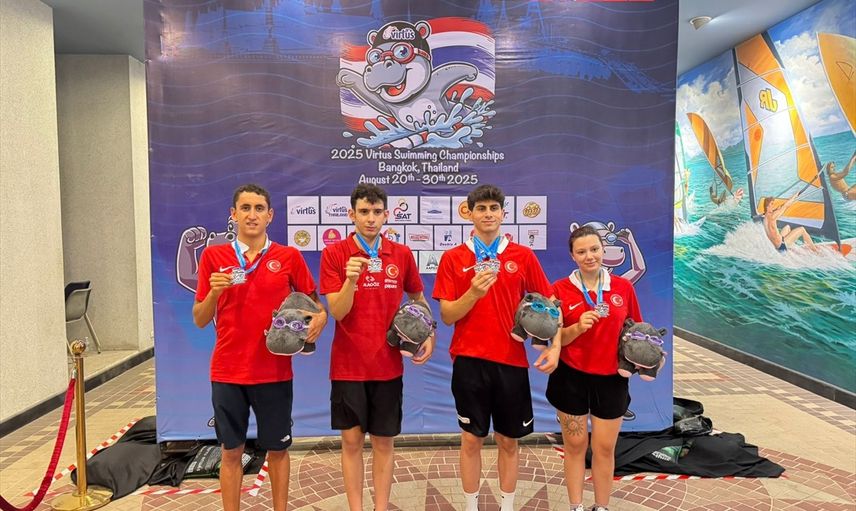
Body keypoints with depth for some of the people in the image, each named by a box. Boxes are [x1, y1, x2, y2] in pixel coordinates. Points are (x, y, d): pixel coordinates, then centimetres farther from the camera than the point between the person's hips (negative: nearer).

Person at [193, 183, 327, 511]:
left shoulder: (289, 257, -1)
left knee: (277, 448, 12)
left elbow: (314, 303, 7)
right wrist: (214, 291, -17)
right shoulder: (213, 256, 0)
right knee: (231, 450, 12)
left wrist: (320, 318, -15)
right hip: (228, 372, 0)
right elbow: (200, 320, 2)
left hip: (275, 371, 0)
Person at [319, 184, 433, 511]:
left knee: (384, 441, 10)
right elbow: (337, 312, -11)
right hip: (348, 365, -1)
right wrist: (351, 279, -28)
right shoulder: (334, 254, -6)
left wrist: (430, 335, 1)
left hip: (388, 364, 2)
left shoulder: (402, 254, 1)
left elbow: (418, 299, 14)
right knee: (352, 439, 8)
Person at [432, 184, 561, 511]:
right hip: (469, 360, -1)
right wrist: (474, 292, -21)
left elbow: (549, 302, 6)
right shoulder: (453, 258, -1)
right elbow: (446, 315, -4)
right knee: (471, 439, 8)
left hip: (511, 359, 1)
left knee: (508, 440, 12)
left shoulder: (523, 256, 2)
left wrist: (555, 347, -6)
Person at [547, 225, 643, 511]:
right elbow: (555, 338, -7)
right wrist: (578, 327, -24)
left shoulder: (623, 287, 0)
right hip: (571, 377, -1)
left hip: (611, 378, 2)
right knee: (575, 445, 11)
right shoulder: (560, 289, -6)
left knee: (605, 448, 11)